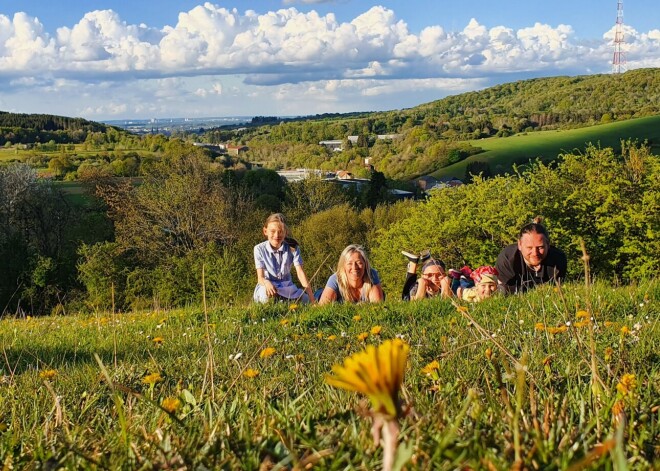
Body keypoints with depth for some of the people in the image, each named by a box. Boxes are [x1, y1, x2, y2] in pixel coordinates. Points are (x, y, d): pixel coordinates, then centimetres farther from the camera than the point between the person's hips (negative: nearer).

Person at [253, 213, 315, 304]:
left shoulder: (293, 247, -6)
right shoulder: (260, 249, -9)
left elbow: (300, 272, -13)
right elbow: (260, 277, -14)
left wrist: (310, 295, -25)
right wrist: (267, 283, -41)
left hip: (287, 286, 3)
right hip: (267, 286, -3)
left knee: (304, 299, -26)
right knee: (265, 294, -39)